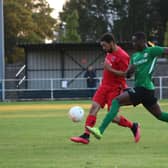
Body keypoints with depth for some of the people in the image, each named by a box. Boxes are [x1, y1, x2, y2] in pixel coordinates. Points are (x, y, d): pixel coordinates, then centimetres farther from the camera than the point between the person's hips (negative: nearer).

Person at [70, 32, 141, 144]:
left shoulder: (122, 56, -17)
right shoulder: (109, 52, 11)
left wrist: (110, 69, -26)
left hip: (115, 88, -8)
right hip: (104, 85, 8)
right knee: (94, 107, -8)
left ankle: (134, 126, 16)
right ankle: (86, 136, -11)